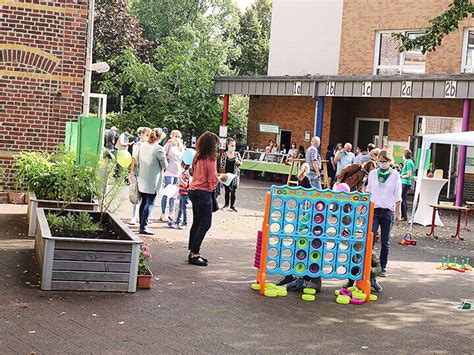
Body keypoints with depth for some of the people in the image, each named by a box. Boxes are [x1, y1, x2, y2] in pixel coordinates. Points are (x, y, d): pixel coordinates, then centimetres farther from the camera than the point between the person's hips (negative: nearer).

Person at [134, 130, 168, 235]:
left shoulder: (142, 146, 4)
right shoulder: (159, 149, -15)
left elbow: (136, 159, 13)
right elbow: (165, 165, -9)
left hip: (142, 180, 7)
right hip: (153, 181, -7)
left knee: (143, 202, 16)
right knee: (150, 203, -3)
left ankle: (141, 225, 21)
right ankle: (144, 227, -8)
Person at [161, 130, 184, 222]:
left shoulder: (181, 148, 16)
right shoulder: (169, 145, -3)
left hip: (178, 173, 6)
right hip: (169, 172, -6)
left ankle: (171, 214, 19)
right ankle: (163, 215, -1)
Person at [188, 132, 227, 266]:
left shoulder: (198, 156, 7)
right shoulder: (210, 159, -17)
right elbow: (213, 180, -17)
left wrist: (216, 175, 16)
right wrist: (221, 177, 4)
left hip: (193, 191, 9)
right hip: (203, 193, -9)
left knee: (197, 223, 16)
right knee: (205, 224, -2)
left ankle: (193, 252, 22)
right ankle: (194, 255, -3)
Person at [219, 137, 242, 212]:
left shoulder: (237, 154, 2)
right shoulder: (224, 155, -3)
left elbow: (241, 162, 7)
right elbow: (221, 165, -1)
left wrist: (238, 162, -16)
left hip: (234, 175, 0)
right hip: (226, 175, 0)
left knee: (233, 190, -1)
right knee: (227, 190, 11)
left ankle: (232, 205, 10)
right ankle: (226, 204, 27)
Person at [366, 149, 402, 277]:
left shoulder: (395, 175, 2)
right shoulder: (373, 174, 8)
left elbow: (397, 196, 3)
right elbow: (368, 192, 14)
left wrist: (398, 213, 0)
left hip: (388, 211, -1)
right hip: (374, 209, 1)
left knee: (385, 242, 6)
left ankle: (383, 267, 16)